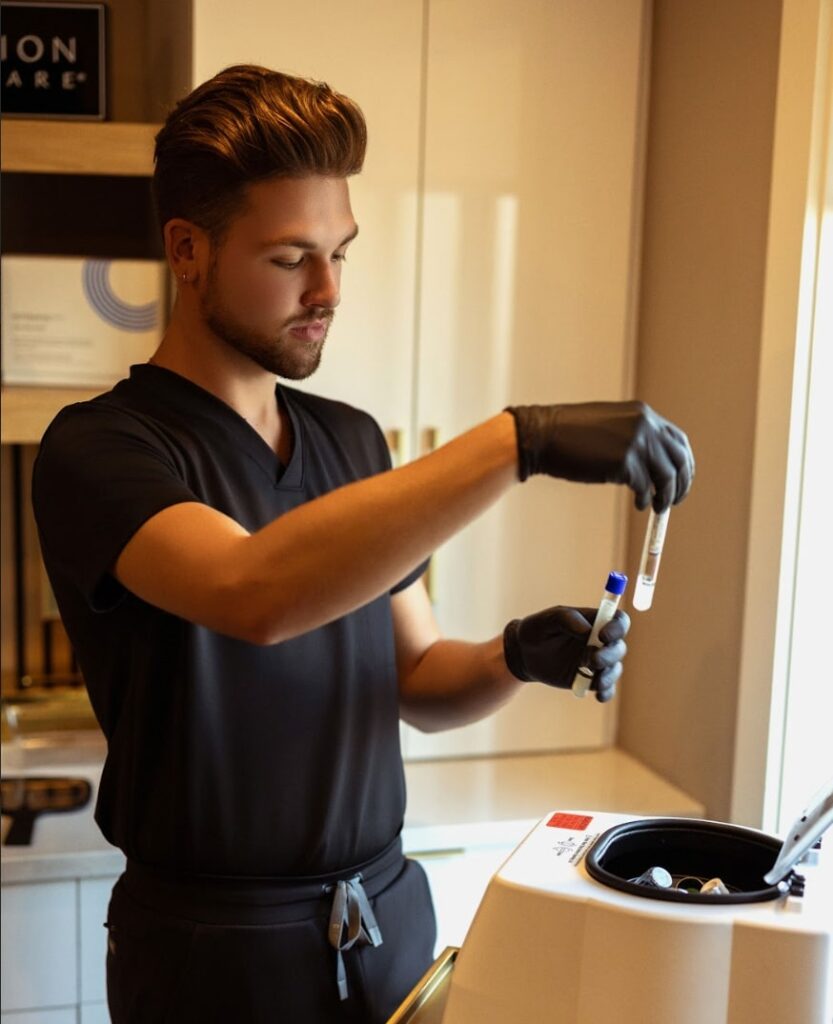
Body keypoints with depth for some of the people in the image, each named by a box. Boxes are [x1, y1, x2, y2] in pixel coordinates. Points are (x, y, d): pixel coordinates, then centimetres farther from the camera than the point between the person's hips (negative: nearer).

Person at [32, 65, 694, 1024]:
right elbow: (254, 594, -35)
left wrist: (516, 657, -14)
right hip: (213, 945, -5)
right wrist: (517, 442, -37)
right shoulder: (98, 449, -15)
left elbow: (418, 681, 7)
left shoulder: (352, 441, 4)